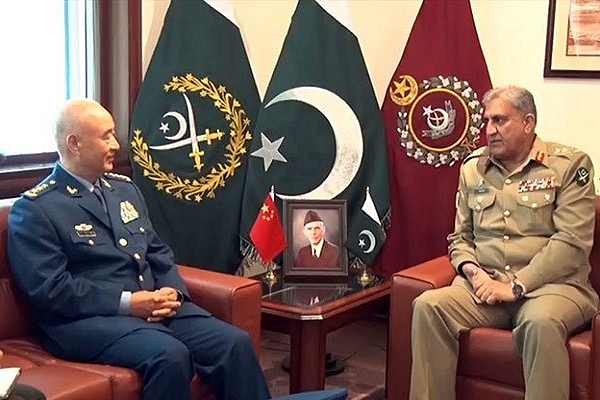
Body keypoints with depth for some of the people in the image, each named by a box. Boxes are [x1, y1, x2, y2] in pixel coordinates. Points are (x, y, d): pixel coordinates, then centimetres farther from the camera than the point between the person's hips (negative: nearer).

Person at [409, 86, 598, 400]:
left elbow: (572, 241, -10)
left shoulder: (570, 164, -1)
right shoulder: (472, 168, 15)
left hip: (550, 283, -4)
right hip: (486, 283, 4)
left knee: (541, 322, -38)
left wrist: (515, 286, -15)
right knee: (428, 306, -24)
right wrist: (473, 271, -4)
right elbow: (460, 237, 18)